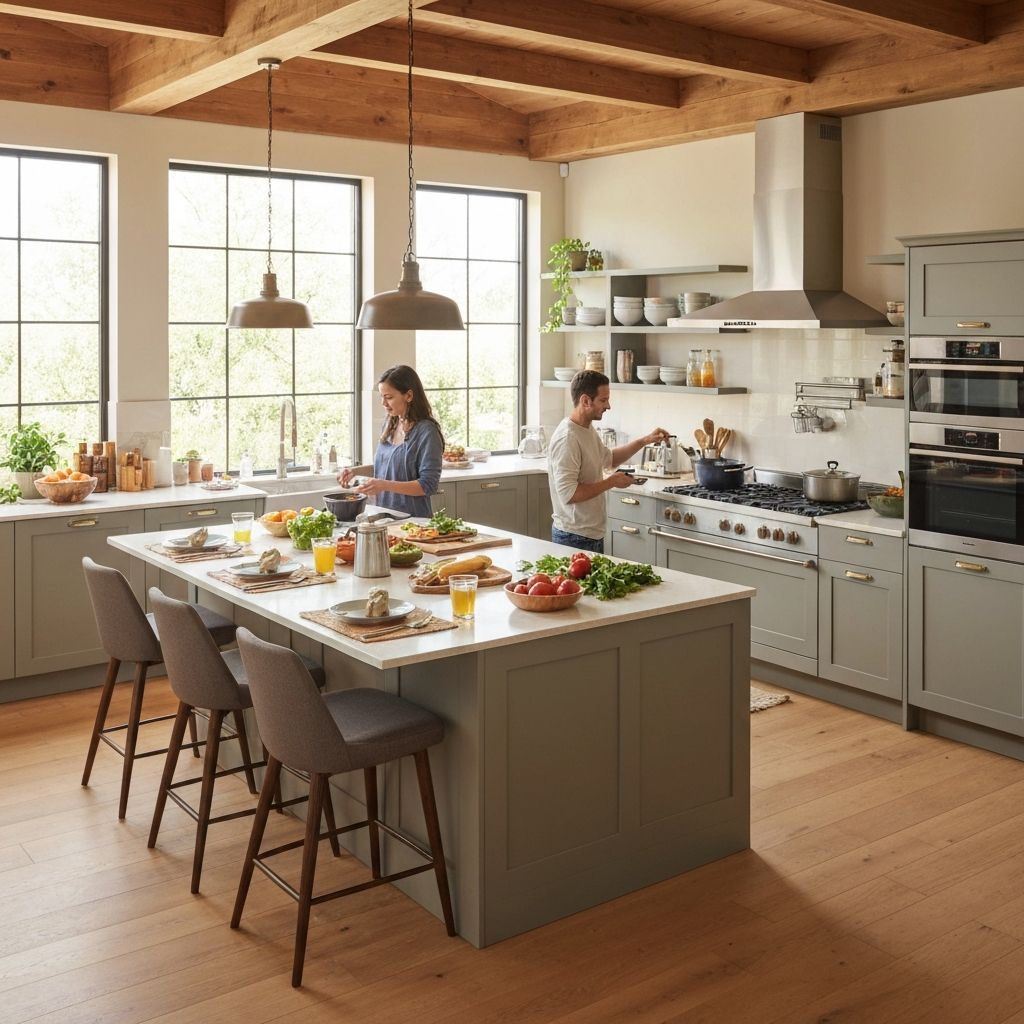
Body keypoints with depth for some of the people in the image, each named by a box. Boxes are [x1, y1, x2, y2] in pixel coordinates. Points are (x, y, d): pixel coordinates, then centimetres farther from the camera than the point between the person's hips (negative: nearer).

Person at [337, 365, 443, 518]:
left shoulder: (427, 432, -11)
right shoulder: (390, 424, 11)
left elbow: (428, 485, -14)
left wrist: (384, 485, -22)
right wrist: (356, 470, 10)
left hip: (411, 519, -6)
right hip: (383, 515, 6)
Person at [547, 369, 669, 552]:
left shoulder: (588, 429, 8)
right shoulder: (567, 439, -23)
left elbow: (609, 458, 27)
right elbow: (568, 494, -29)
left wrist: (645, 441, 17)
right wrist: (612, 482, -19)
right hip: (574, 538, -10)